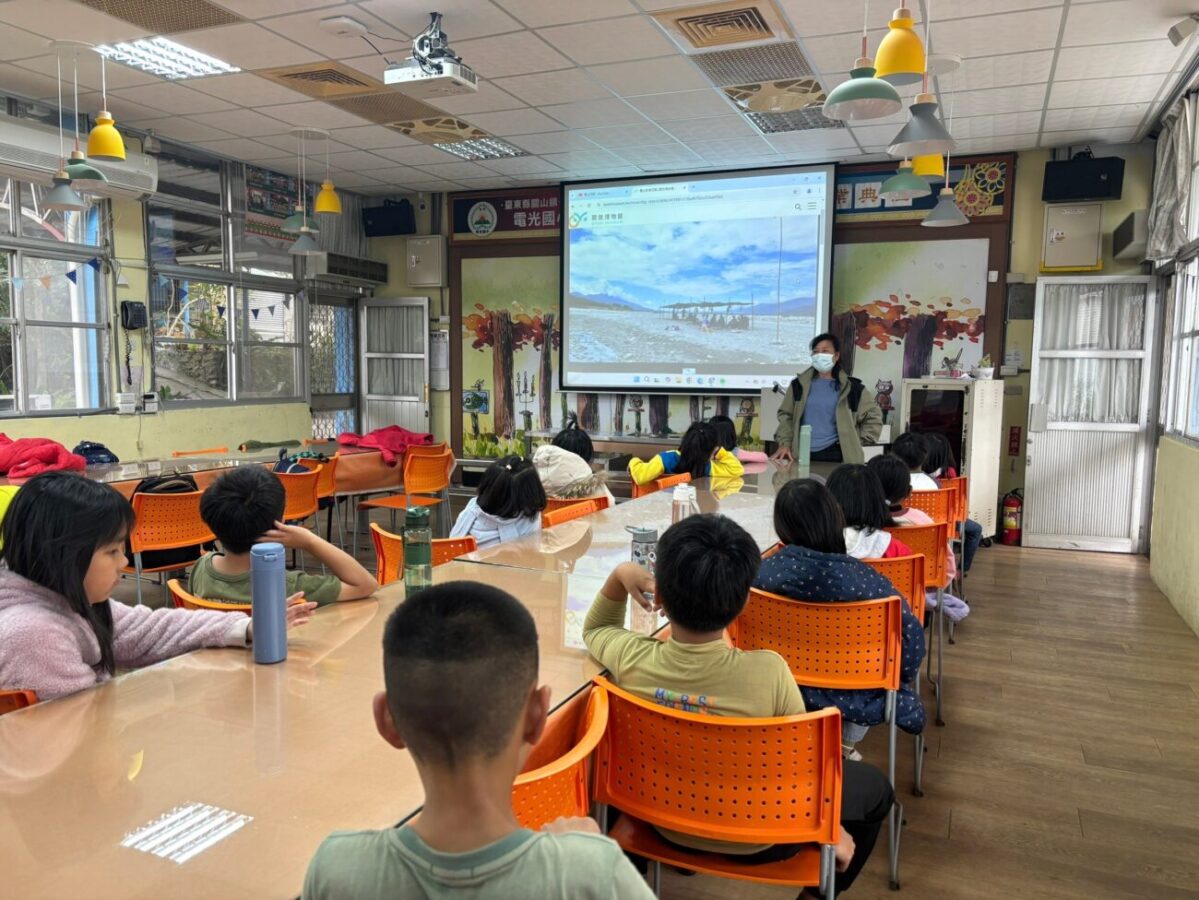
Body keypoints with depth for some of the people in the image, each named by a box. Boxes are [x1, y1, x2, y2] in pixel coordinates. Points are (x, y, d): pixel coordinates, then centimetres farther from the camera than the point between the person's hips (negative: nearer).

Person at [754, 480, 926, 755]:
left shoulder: (765, 572, -21)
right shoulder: (865, 578, -24)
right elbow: (912, 632, -18)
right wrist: (898, 680, 2)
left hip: (785, 693, 2)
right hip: (854, 698, -1)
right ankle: (847, 746, 39)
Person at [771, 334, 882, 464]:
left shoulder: (850, 388, 3)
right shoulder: (800, 384, 8)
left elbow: (873, 416, 11)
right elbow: (786, 415, 11)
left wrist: (856, 441, 3)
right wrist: (784, 443, -1)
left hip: (835, 455, -1)